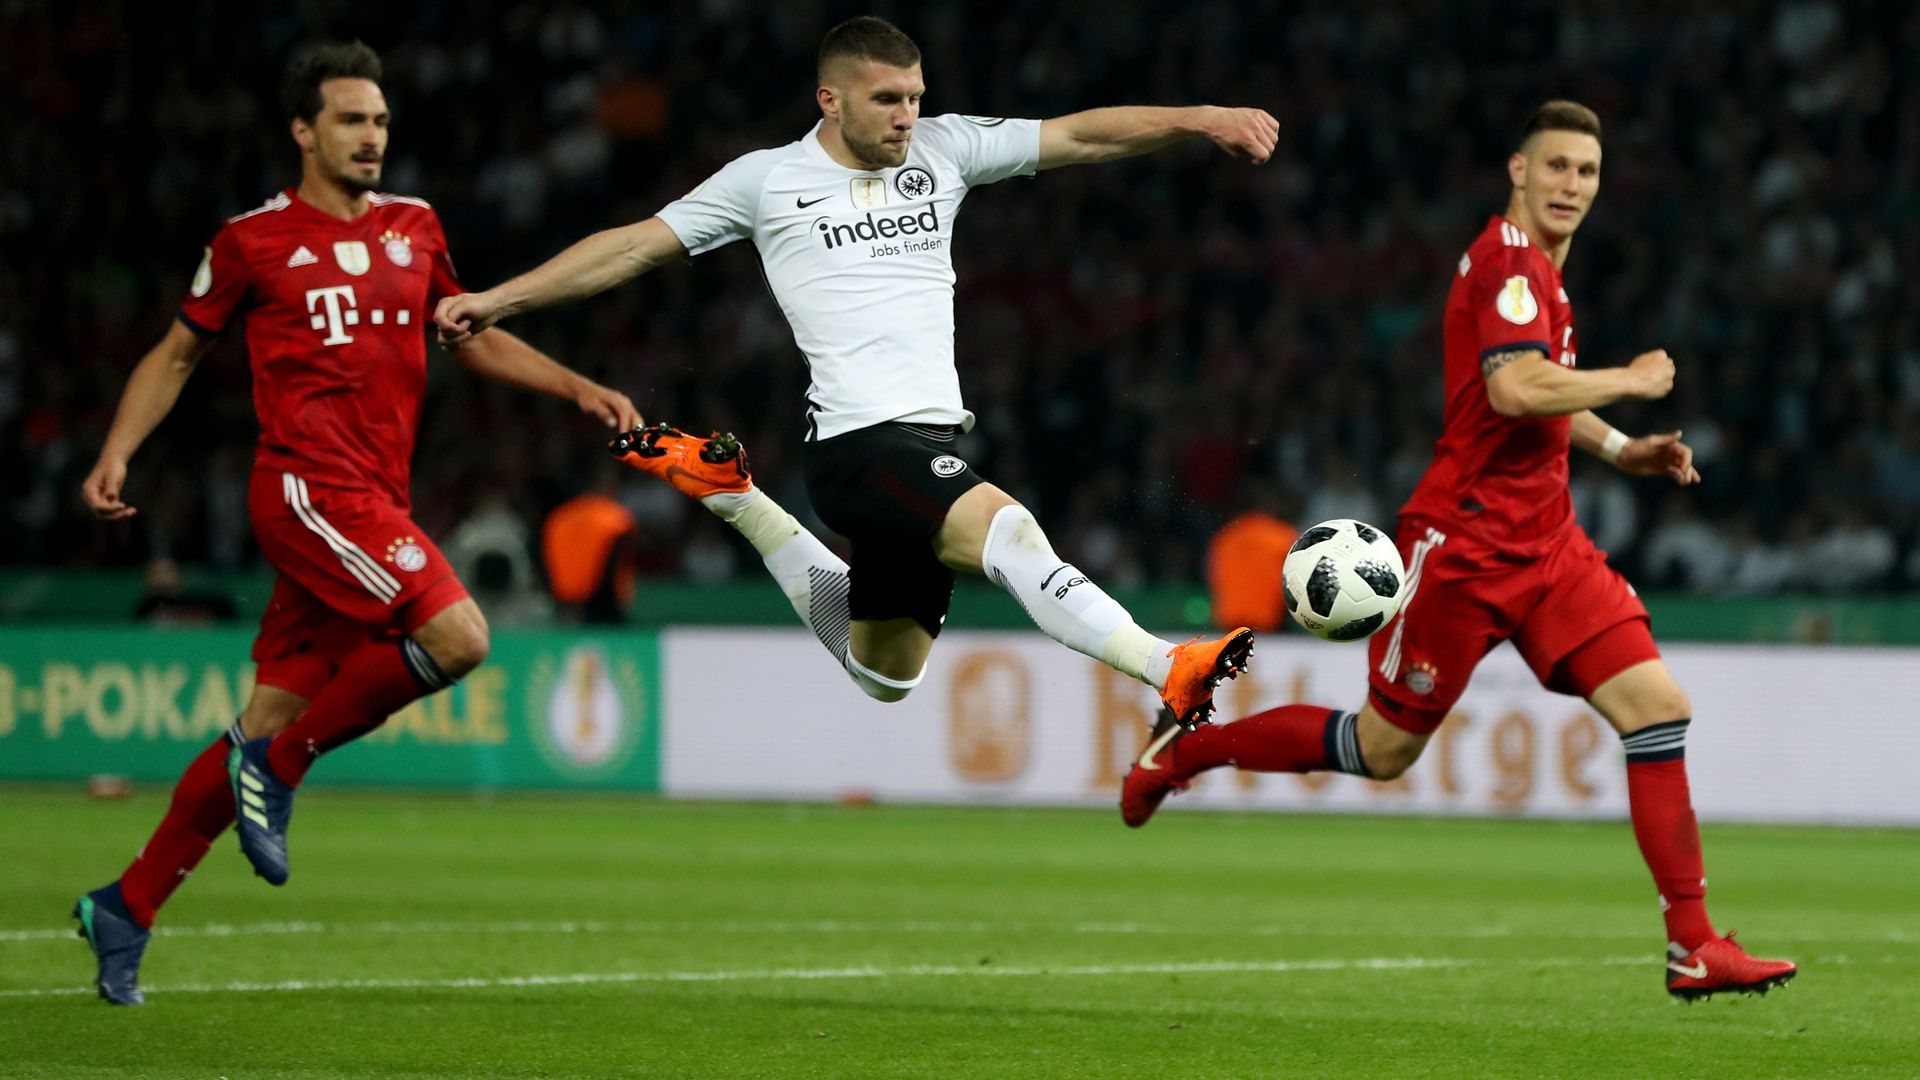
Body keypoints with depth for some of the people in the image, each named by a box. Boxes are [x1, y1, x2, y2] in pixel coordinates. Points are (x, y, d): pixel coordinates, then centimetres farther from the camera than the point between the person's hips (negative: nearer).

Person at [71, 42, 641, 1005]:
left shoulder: (414, 229, 15)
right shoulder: (254, 241, 1)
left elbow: (475, 339, 25)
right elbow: (177, 354, 10)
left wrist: (581, 390, 14)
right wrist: (117, 453, -2)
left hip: (374, 507, 6)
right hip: (307, 486, -6)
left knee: (269, 725, 4)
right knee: (457, 637, -23)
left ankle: (125, 909, 14)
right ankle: (277, 768, -7)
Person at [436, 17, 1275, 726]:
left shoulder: (942, 149, 11)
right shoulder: (768, 179, 2)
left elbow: (1081, 136, 10)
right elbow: (637, 245, 6)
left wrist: (1199, 118, -3)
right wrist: (499, 299, 4)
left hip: (933, 444, 6)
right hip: (859, 440, -6)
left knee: (882, 676, 19)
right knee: (1007, 529, -32)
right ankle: (1169, 671, -36)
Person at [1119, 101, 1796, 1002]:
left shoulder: (1537, 265, 15)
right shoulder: (1508, 258, -15)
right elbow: (1514, 389, -30)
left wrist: (1618, 448, 17)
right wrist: (1630, 381, -17)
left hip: (1545, 541, 8)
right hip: (1465, 544, -8)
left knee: (1657, 707, -7)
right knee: (1381, 749, 3)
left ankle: (1692, 945, -7)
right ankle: (1185, 751, 25)